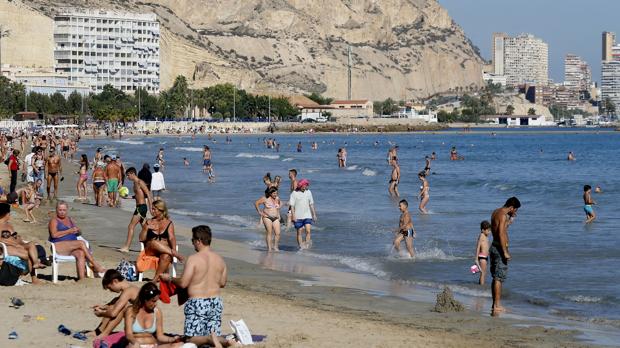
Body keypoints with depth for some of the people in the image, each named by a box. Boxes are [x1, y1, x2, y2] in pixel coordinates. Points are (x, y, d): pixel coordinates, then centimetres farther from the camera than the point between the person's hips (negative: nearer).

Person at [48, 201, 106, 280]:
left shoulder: (69, 220, 25)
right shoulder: (54, 221, 5)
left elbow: (78, 233, 27)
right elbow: (54, 234, -12)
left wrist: (77, 231, 2)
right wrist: (69, 231, -13)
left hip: (72, 248, 6)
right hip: (58, 246, -6)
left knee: (81, 253, -30)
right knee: (81, 243, -28)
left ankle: (81, 278, -44)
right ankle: (96, 266, -25)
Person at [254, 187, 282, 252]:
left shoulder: (277, 199, 8)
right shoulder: (265, 199, -7)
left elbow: (280, 204, 30)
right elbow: (256, 203, -1)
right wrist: (260, 212, -3)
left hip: (276, 218, 5)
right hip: (267, 217, -5)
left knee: (278, 233, -7)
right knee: (269, 233, -8)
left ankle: (275, 246, 7)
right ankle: (269, 248, -4)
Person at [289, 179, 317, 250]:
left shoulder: (308, 192, 7)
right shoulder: (294, 193, -6)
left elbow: (311, 204, 13)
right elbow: (292, 206, -6)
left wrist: (314, 214, 11)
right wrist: (293, 216, -13)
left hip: (307, 216, 2)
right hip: (298, 217, -2)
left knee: (308, 230, -12)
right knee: (299, 232, 4)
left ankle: (307, 245, -11)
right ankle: (301, 246, 11)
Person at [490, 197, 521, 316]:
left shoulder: (495, 212, 13)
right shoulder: (503, 215, -16)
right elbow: (501, 234, -23)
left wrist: (511, 218, 17)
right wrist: (505, 252, -23)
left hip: (493, 247, 10)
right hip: (500, 248, -10)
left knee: (496, 278, 16)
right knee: (499, 279, -7)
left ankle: (495, 305, 23)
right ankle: (496, 307, -7)